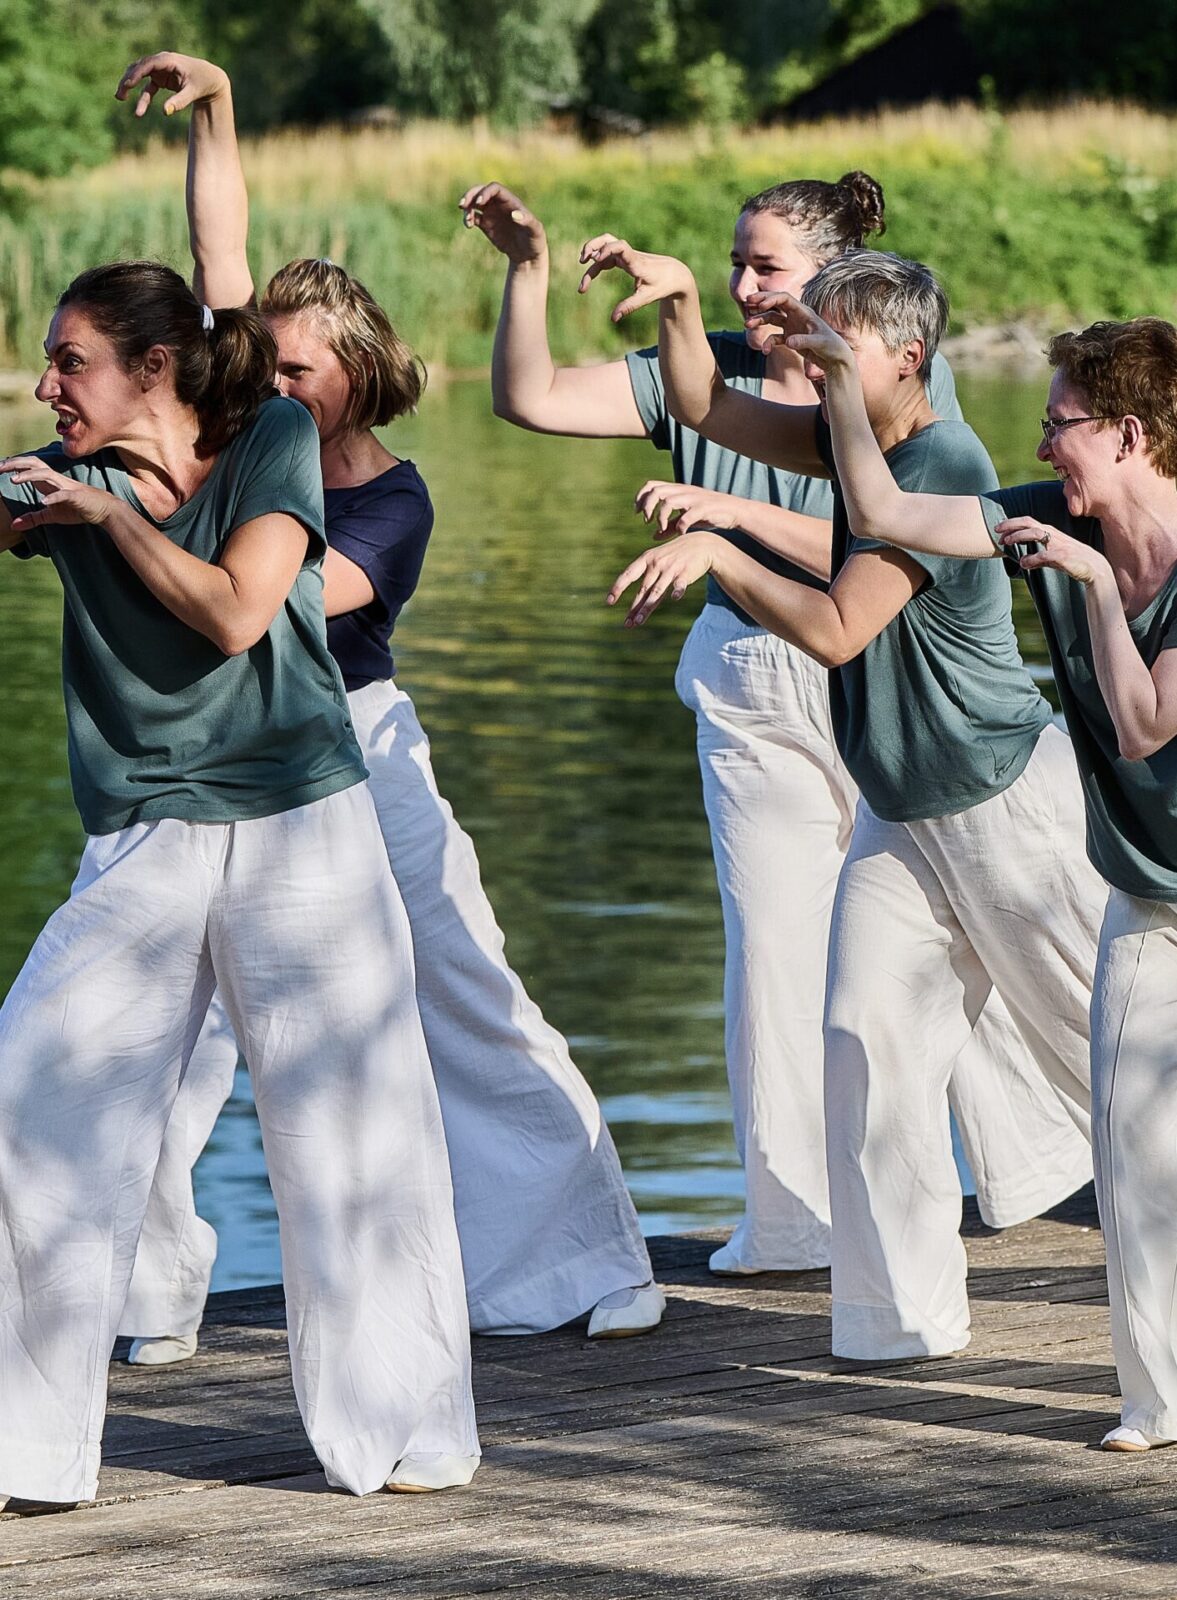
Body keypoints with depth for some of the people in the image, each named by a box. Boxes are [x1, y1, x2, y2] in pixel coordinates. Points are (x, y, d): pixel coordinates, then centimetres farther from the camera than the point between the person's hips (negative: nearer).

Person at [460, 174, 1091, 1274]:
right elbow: (531, 399, -2)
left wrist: (728, 507, -27)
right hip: (751, 699, 3)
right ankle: (795, 1220, 8)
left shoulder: (908, 381, -8)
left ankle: (1035, 1162, 28)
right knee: (774, 949, 0)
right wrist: (527, 267, -15)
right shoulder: (707, 375, 1)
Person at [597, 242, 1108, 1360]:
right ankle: (905, 1315, -2)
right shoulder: (855, 440, 4)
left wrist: (715, 553, -25)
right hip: (898, 813, 8)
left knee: (1103, 1044, 2)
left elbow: (836, 630, -28)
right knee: (869, 1040, -4)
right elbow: (704, 408, 12)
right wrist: (679, 301, -4)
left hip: (1005, 804, -8)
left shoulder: (942, 469, -23)